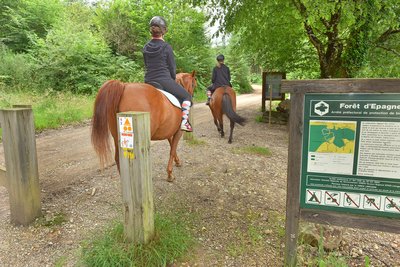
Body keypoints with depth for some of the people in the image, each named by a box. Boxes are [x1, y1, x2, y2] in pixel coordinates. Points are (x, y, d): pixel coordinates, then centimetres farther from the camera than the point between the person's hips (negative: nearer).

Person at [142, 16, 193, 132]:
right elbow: (172, 67, -4)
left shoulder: (145, 47, 6)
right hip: (165, 81, -5)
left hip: (148, 82, 5)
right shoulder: (166, 47, -9)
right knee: (187, 96, 11)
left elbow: (147, 66, 13)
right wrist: (173, 80, 14)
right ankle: (184, 122, 0)